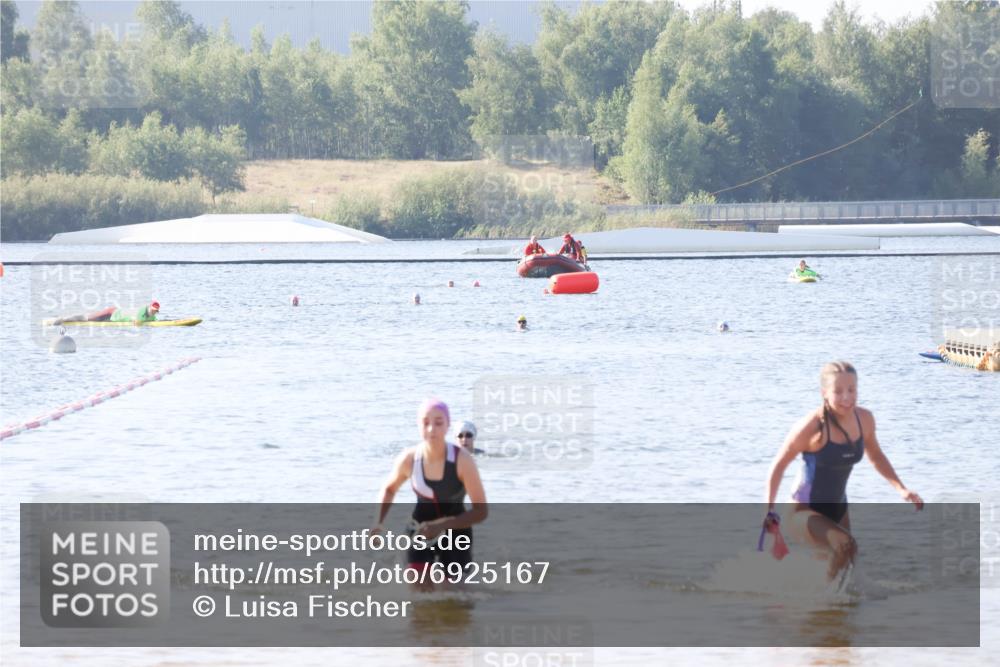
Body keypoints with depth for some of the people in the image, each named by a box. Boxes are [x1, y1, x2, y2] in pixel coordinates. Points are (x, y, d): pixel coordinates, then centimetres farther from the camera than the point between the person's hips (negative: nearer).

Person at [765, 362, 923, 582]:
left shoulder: (864, 419, -6)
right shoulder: (812, 426, -22)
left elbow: (876, 456, 15)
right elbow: (779, 465, -11)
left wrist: (901, 489, 3)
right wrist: (769, 510, -13)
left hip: (838, 511, 7)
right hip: (805, 512, -7)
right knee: (845, 546, -32)